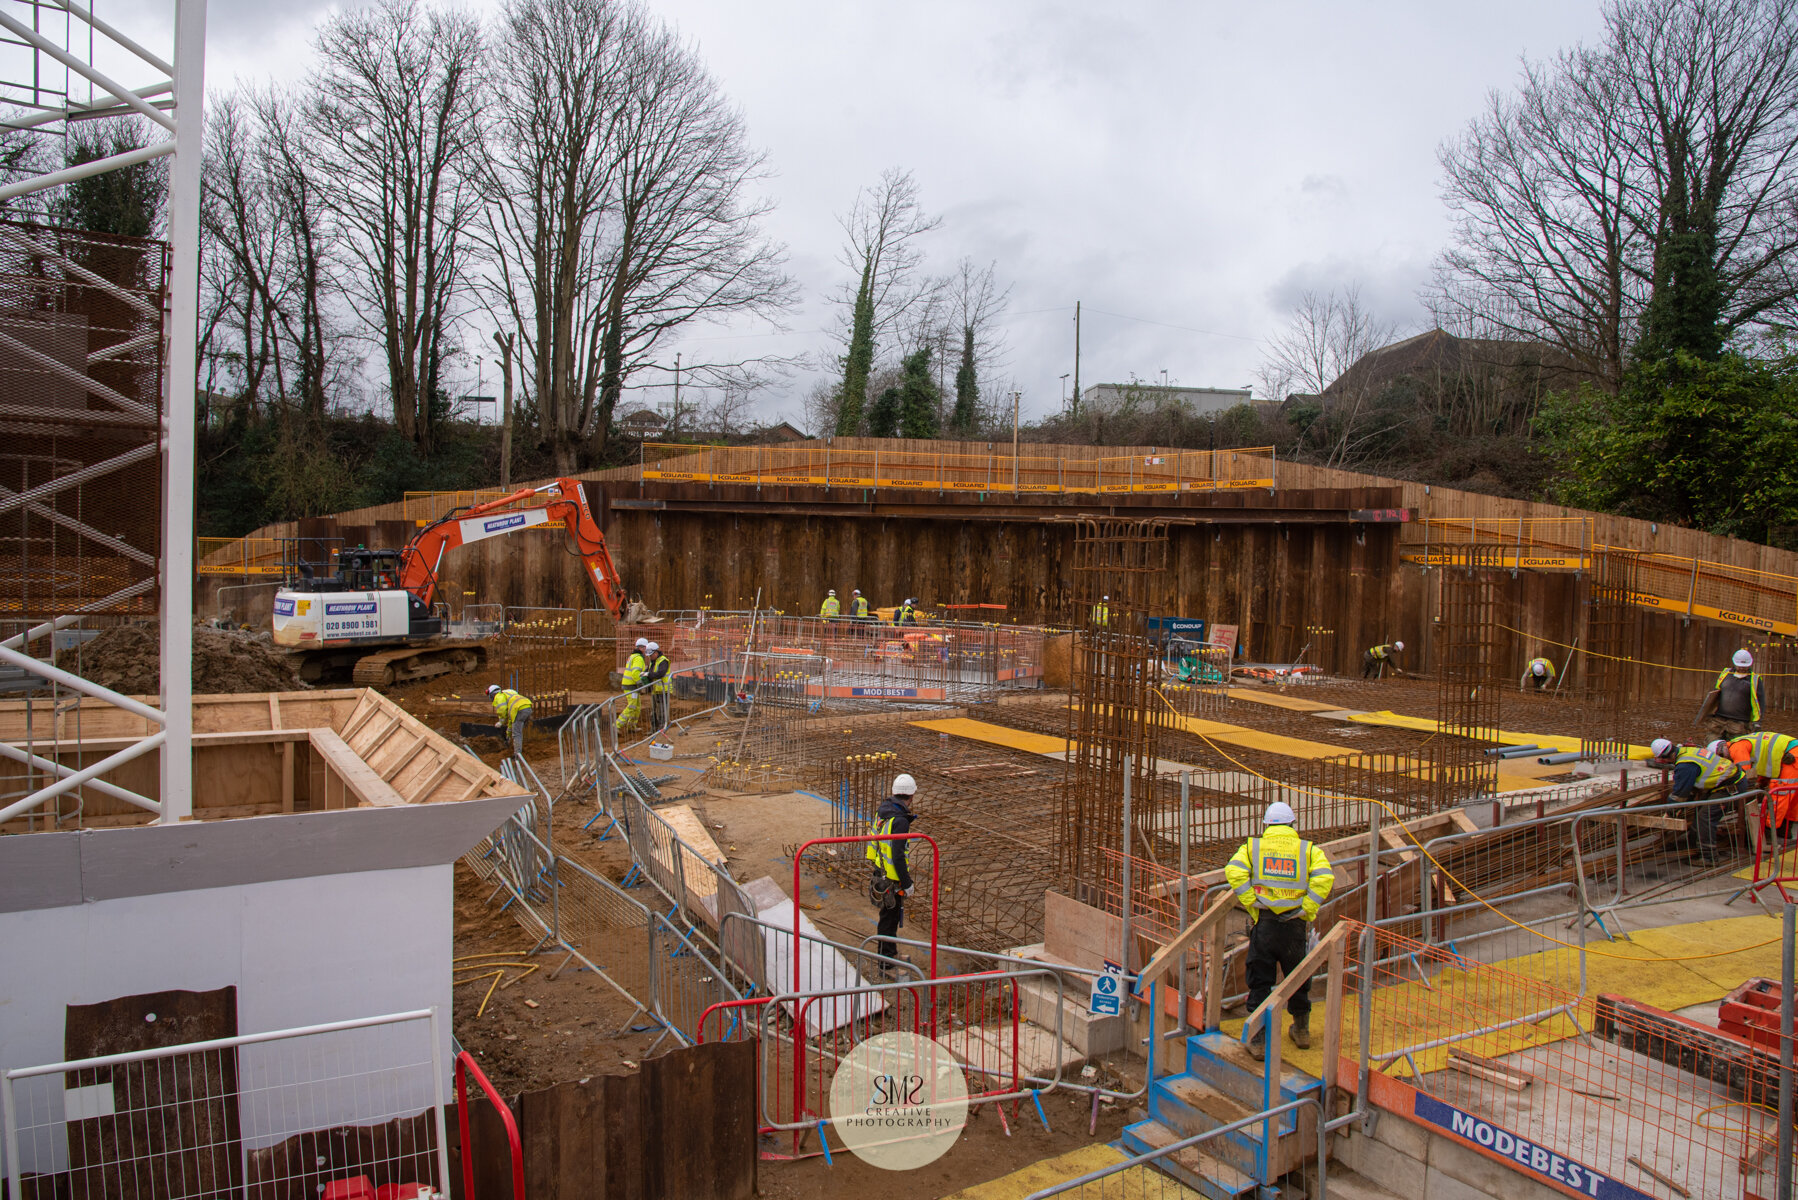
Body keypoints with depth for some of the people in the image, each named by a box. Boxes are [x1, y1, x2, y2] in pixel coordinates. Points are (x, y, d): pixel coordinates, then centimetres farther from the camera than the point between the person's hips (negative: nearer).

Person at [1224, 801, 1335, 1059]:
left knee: (1260, 982, 7)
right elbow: (1325, 878, -12)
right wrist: (1307, 911, -8)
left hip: (1263, 922, -1)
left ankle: (1259, 1040, 6)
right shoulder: (1309, 849, 6)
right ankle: (1302, 1031, 37)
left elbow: (1234, 872, -12)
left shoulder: (1252, 847, 6)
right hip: (1295, 925, 1)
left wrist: (1251, 904, -9)